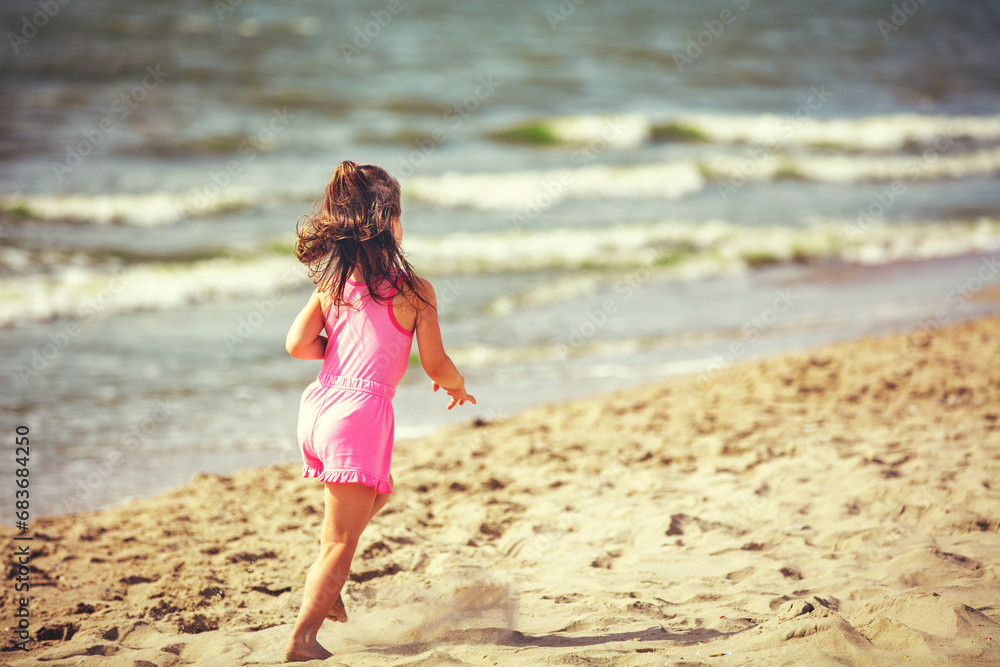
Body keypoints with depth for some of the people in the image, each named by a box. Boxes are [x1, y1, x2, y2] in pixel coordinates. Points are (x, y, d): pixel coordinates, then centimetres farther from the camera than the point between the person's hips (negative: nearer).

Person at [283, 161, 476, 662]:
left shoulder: (331, 282, 9)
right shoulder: (414, 290, -4)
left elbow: (297, 344, 3)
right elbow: (436, 367, 0)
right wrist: (457, 386, 22)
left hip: (318, 407, 7)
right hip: (360, 413, -7)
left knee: (377, 492, 32)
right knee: (340, 542, 1)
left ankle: (322, 586, 24)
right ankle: (302, 640, -1)